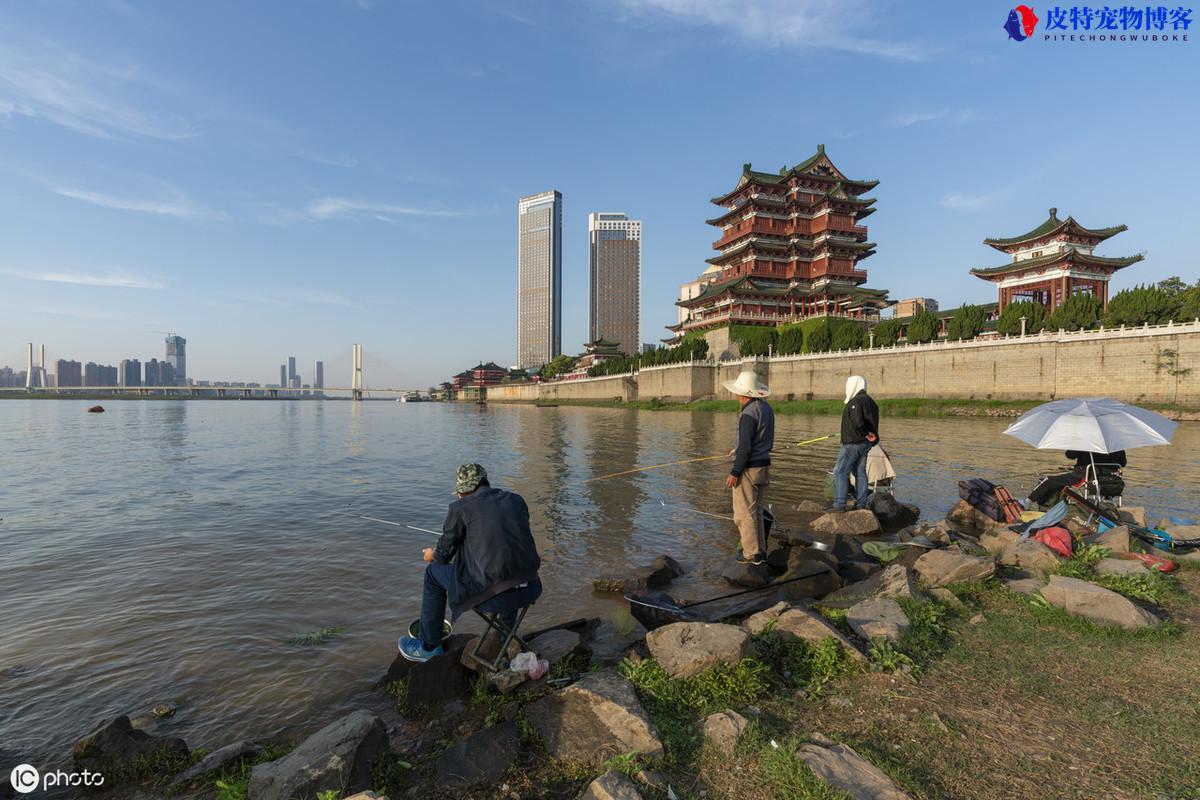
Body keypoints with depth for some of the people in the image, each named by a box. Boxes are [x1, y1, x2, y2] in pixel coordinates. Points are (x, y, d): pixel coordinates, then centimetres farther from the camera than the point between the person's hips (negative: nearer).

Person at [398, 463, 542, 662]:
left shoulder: (460, 508, -3)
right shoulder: (516, 500, 9)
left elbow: (444, 554, 7)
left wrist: (433, 555, 32)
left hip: (491, 593, -4)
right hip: (529, 590, 5)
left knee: (433, 573, 20)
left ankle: (429, 647, 34)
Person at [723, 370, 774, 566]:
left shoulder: (748, 412, -20)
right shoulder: (766, 407, 9)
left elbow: (745, 447, -23)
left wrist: (734, 472, -17)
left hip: (748, 469, -9)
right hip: (764, 466, 9)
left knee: (744, 513, 2)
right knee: (756, 510, 18)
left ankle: (752, 554, 9)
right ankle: (760, 552, 26)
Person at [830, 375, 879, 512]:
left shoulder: (855, 401, -16)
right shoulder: (871, 402, 15)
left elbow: (857, 422, -27)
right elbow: (873, 423, 16)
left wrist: (865, 434, -13)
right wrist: (868, 435, 5)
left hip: (852, 443, -9)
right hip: (865, 444, 10)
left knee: (840, 472, -6)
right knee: (860, 472, 13)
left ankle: (839, 504, -8)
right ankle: (861, 504, 17)